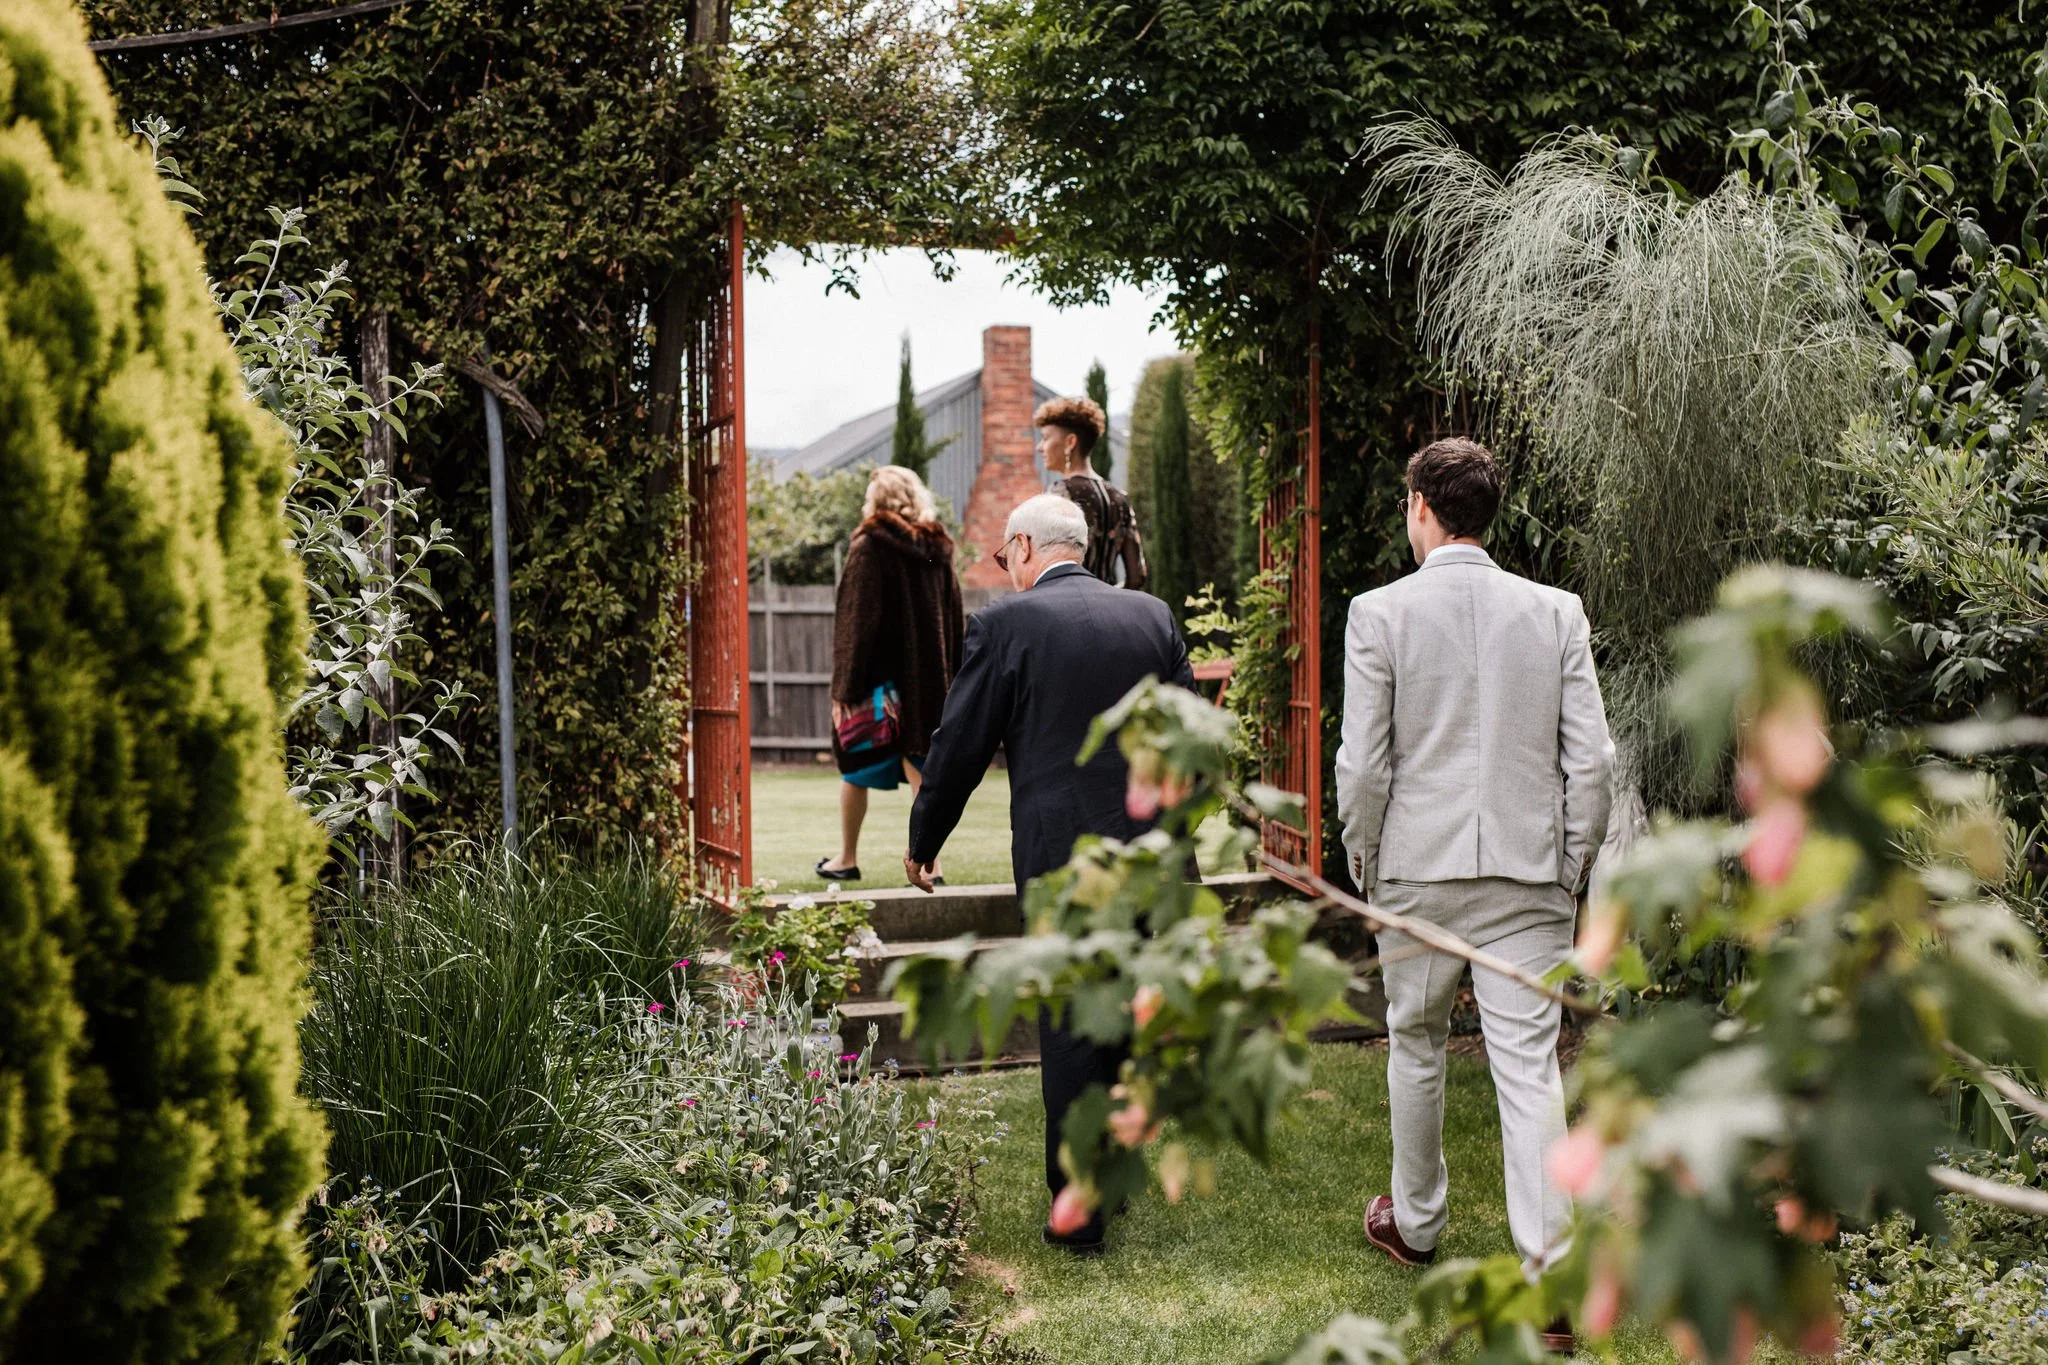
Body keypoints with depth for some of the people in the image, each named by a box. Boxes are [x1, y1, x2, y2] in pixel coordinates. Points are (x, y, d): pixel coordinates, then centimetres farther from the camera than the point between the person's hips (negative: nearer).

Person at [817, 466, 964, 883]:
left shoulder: (869, 548, -10)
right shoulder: (938, 550, 8)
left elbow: (855, 622, -13)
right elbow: (955, 622, 10)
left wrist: (844, 688, -12)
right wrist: (951, 684, 13)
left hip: (878, 676, -4)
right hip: (928, 679, 5)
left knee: (857, 769, 10)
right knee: (920, 768, 6)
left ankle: (847, 858, 21)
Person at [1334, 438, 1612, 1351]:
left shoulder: (1380, 614, -7)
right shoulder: (1556, 613, 0)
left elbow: (1363, 764, -8)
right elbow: (1590, 759, 0)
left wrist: (1363, 865, 7)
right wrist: (1571, 865, 10)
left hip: (1418, 872, -1)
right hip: (1528, 876, 1)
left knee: (1415, 1046, 18)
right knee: (1530, 1067, 1)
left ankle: (1416, 1224, 34)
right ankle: (1550, 1275, -3)